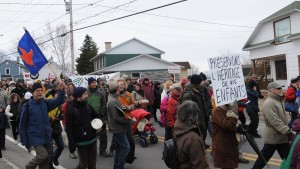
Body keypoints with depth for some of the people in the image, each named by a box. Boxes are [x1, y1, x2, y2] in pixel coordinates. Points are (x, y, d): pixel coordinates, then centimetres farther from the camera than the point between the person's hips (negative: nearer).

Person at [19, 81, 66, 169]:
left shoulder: (45, 103, 1)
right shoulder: (27, 106, -11)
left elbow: (58, 101, -11)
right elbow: (22, 125, -7)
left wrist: (61, 90, -29)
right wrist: (24, 141, -6)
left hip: (47, 136, 5)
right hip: (35, 137, -5)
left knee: (47, 160, 11)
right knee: (43, 155, -15)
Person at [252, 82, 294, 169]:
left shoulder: (277, 100, 12)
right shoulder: (269, 103, -21)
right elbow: (275, 122, -28)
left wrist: (287, 131, 19)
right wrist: (288, 132, -30)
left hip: (281, 136, 9)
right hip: (273, 137, -9)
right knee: (264, 157, 3)